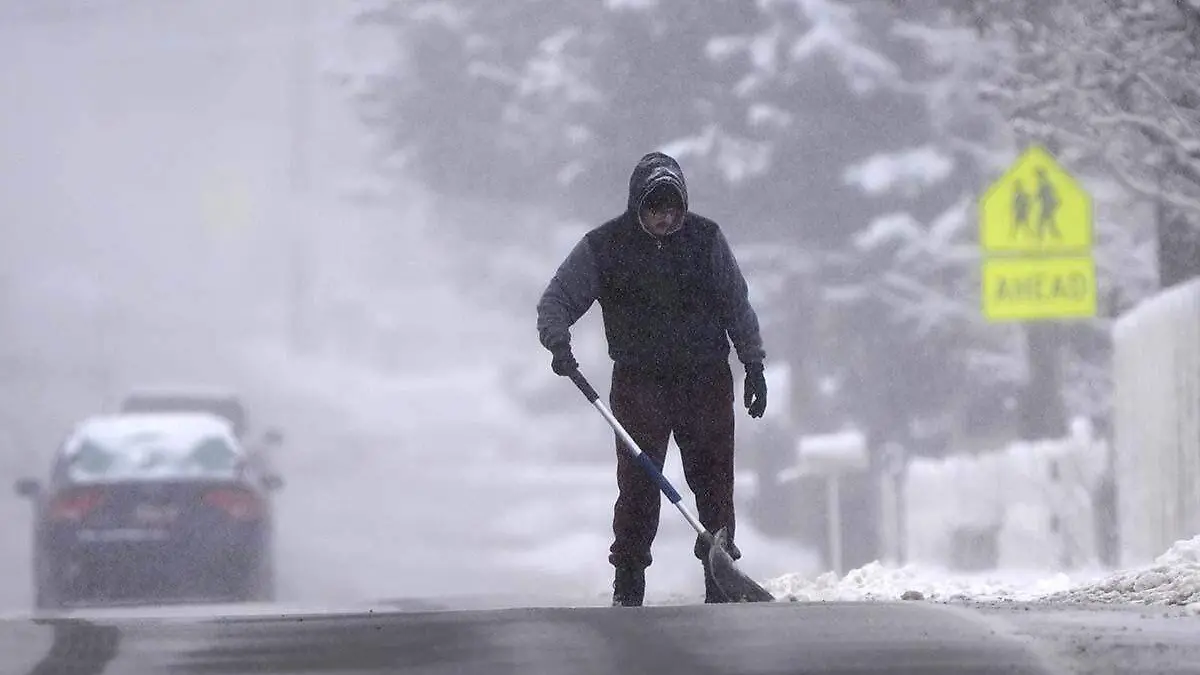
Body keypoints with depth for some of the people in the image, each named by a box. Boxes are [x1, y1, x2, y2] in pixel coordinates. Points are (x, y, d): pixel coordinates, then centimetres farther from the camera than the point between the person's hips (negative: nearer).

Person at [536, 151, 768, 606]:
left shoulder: (705, 239, 2)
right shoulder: (603, 246, -3)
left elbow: (737, 307, 9)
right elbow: (556, 300, 1)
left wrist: (754, 366, 8)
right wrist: (558, 342, -19)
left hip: (706, 381, 2)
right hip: (638, 384, -1)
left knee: (714, 485, 2)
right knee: (638, 487, -6)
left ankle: (721, 583, 11)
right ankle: (627, 591, 2)